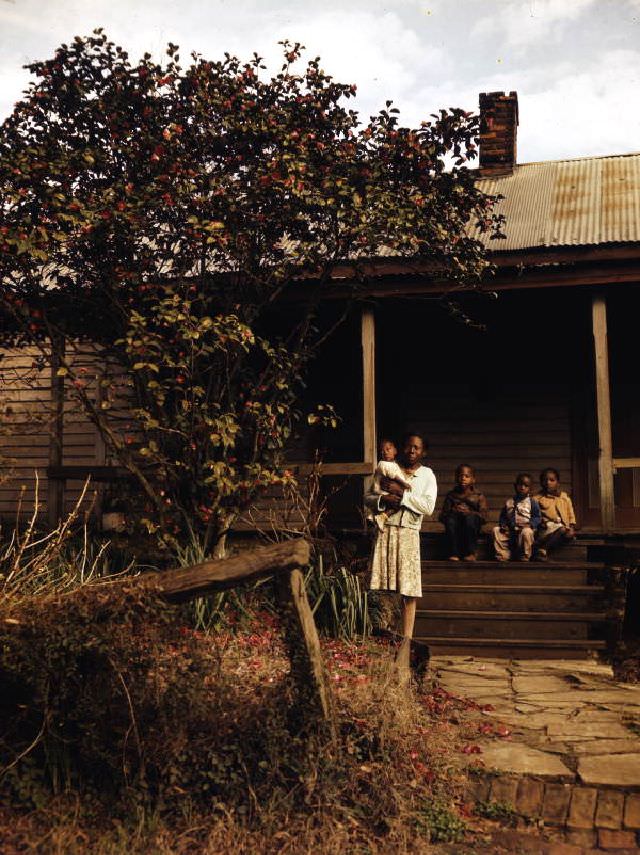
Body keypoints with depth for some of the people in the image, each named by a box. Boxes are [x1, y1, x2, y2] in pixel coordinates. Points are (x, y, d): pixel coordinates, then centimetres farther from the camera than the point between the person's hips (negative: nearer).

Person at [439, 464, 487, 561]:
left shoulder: (478, 497, 9)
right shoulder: (451, 495, 14)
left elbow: (483, 517, -5)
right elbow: (442, 516, 5)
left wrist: (469, 512, -22)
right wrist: (453, 511, -16)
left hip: (471, 528, -1)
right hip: (455, 530, 1)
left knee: (470, 518, -33)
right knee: (451, 518, -30)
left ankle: (470, 553, -23)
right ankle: (454, 553, -28)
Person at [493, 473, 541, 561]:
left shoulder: (532, 502, 4)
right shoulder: (509, 502, 16)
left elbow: (537, 517, 0)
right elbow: (503, 516, 20)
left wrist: (530, 525, -19)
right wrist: (503, 525, -1)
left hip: (525, 528, -4)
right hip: (509, 530, 4)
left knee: (527, 532, -38)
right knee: (496, 530, -16)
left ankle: (525, 558, -23)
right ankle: (502, 557, -12)